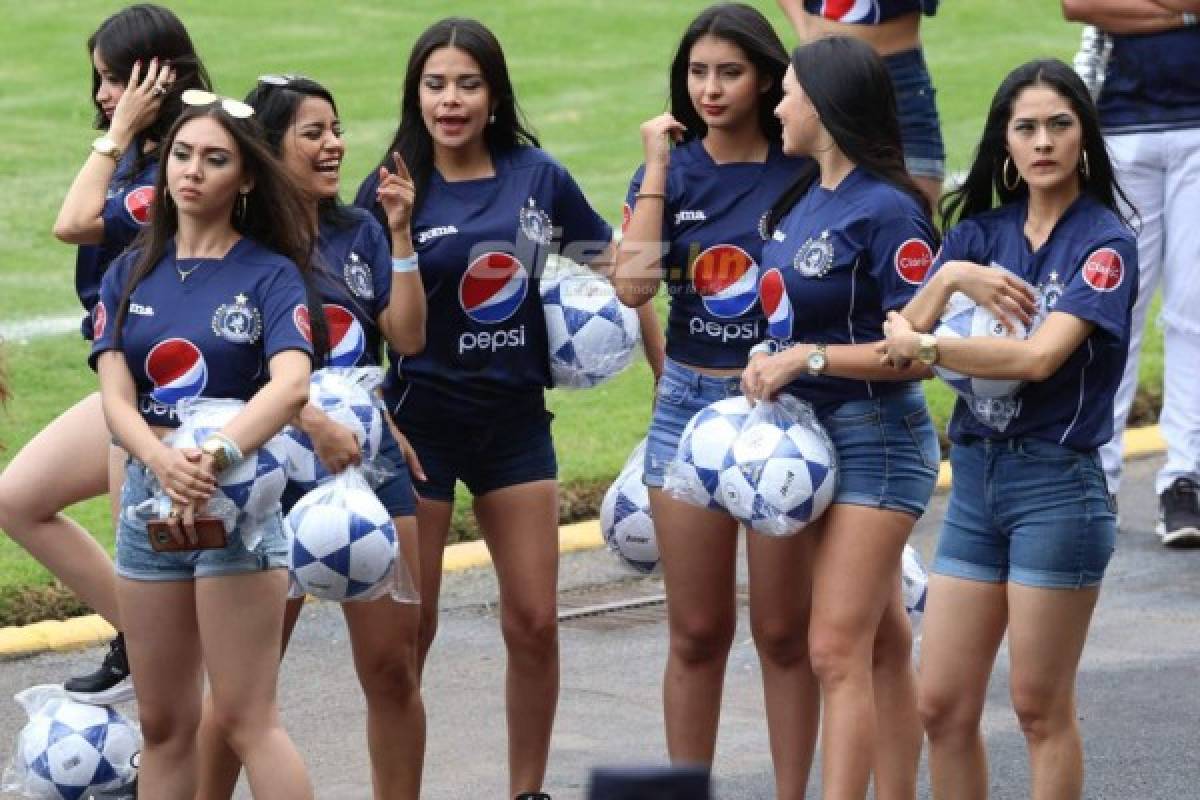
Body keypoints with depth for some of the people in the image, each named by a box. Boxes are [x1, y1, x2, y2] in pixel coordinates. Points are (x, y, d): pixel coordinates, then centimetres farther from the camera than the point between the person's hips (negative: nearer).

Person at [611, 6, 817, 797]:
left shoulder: (804, 171, -4)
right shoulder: (671, 173, 1)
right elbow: (633, 285, -14)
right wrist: (656, 167, -11)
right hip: (691, 405, 2)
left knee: (784, 631, 4)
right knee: (697, 632, 7)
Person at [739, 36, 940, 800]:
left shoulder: (887, 211, -17)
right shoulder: (805, 198, 9)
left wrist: (808, 358, -20)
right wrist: (772, 357, 5)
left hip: (875, 439, -9)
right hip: (810, 431, 9)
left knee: (837, 650, -12)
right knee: (882, 645, 14)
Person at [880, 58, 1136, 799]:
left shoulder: (1105, 242, -7)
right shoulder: (981, 232, 10)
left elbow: (1040, 357, -20)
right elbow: (903, 332, 0)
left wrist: (920, 346, -11)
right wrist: (949, 278, -18)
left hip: (1057, 484, -6)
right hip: (975, 479, 6)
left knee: (1041, 708, 1)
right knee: (943, 705, 6)